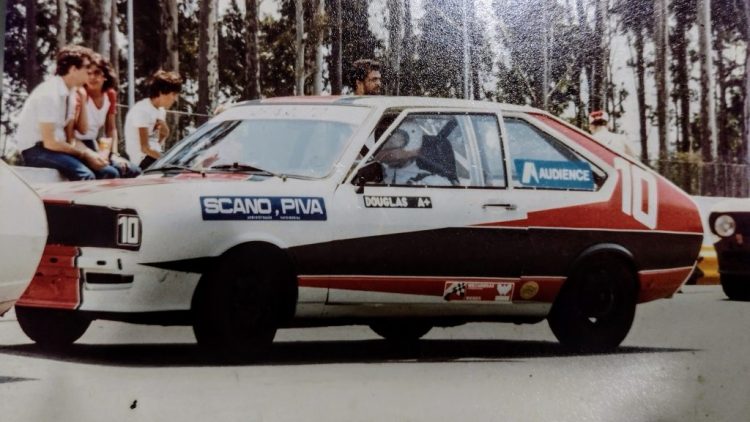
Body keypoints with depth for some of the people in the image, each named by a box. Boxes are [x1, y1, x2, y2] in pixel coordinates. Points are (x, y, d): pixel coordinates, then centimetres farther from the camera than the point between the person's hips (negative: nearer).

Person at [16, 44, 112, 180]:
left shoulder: (71, 92, 5)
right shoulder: (49, 94, -21)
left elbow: (70, 135, 10)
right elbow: (49, 143, -21)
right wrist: (84, 153, -15)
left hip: (55, 146, 9)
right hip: (35, 150, -8)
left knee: (107, 173, -5)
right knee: (86, 176, -29)